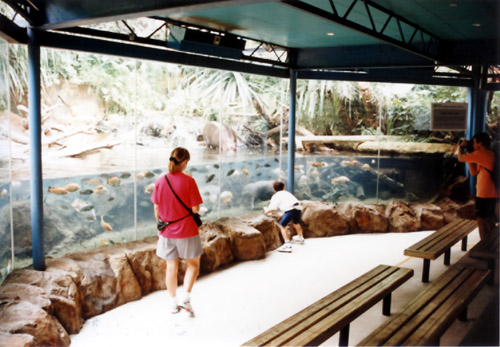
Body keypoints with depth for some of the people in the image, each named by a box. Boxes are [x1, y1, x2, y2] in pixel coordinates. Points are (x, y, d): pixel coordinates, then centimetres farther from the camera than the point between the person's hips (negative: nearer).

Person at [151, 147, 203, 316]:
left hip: (167, 232, 3)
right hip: (187, 231, -3)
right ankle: (186, 297, 6)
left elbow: (156, 208, 2)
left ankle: (173, 303, 25)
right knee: (193, 264, 17)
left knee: (171, 266, 14)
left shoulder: (160, 181, -5)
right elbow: (195, 209, -14)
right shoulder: (189, 181, -15)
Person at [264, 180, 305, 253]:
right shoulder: (287, 193, 32)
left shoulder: (275, 196, 15)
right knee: (296, 222, 33)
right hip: (298, 207, 7)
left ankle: (287, 244, -14)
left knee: (282, 226, 2)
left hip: (290, 209, -7)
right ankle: (300, 237, 57)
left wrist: (266, 210, 29)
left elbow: (271, 209, 7)